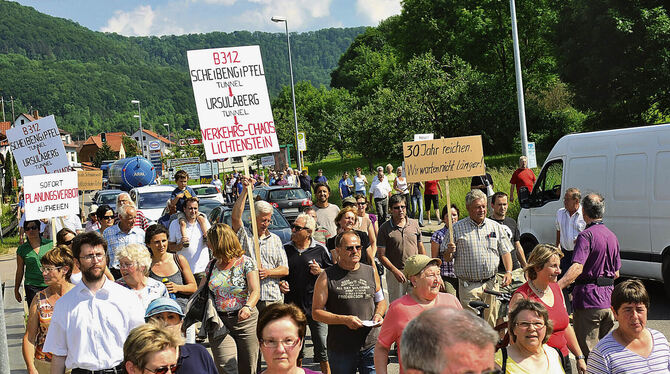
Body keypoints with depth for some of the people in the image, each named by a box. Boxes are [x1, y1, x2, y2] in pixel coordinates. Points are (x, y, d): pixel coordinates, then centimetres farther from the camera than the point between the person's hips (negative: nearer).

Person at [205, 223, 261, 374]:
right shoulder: (212, 265, 12)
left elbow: (255, 291, -13)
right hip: (218, 322, 3)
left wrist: (247, 307, -32)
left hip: (245, 321, -3)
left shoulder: (245, 262, -3)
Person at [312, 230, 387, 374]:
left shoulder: (370, 272, 9)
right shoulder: (327, 277, -3)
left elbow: (381, 301, 22)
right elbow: (316, 312, -5)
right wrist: (344, 320, -16)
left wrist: (378, 314, 0)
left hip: (371, 346, 2)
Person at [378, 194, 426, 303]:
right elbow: (382, 255, -6)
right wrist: (395, 271, -16)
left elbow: (421, 248, 15)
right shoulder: (385, 228, -5)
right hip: (395, 273, -3)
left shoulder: (414, 224, 6)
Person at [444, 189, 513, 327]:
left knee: (491, 324, 5)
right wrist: (449, 252, -19)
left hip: (491, 284, 3)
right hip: (468, 286, -3)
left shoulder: (495, 227, 10)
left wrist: (508, 272, -1)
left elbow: (505, 252, 14)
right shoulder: (457, 228, 2)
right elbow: (447, 258, 4)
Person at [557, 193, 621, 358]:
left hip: (588, 301, -8)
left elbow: (577, 268, -29)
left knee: (588, 353, -2)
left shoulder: (586, 235, -14)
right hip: (608, 301, 8)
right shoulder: (612, 236, 13)